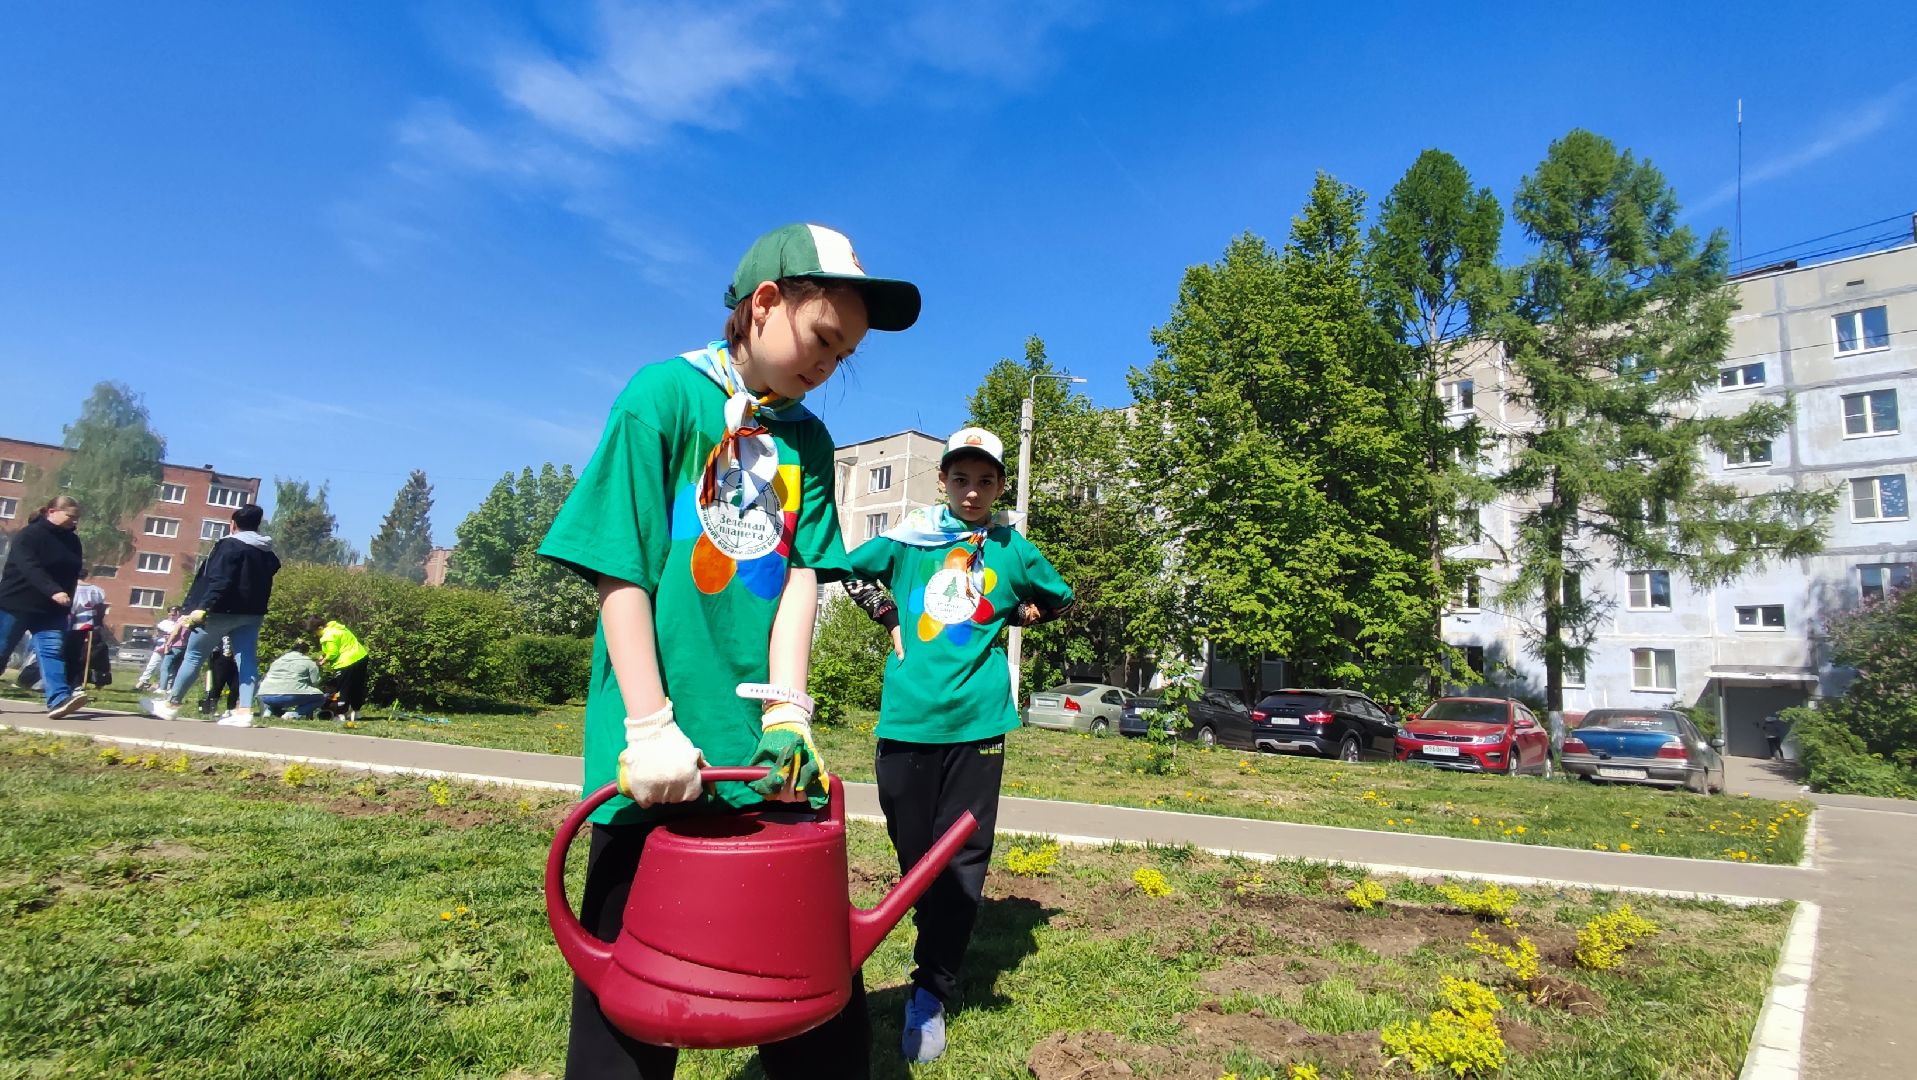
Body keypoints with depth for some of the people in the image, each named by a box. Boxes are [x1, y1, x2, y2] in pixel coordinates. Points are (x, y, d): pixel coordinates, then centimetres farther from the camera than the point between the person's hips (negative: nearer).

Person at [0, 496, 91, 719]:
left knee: (53, 651, -10)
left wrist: (66, 606, 12)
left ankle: (58, 700, -21)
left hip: (52, 610, 4)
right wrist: (53, 591, -37)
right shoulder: (28, 535, -10)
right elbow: (30, 568, -24)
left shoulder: (72, 541, 9)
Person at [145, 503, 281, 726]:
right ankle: (245, 711, -10)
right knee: (246, 659, -2)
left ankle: (171, 704, 21)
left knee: (194, 655, 9)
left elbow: (219, 581, -20)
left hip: (223, 610, -6)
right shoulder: (268, 553, 12)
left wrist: (202, 608, -24)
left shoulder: (230, 546, -11)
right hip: (252, 613, 6)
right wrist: (254, 606, 18)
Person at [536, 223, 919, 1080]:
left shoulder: (808, 440, 11)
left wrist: (786, 711, -8)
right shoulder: (664, 396, -4)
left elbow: (802, 577, 4)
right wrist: (650, 726, -14)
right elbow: (622, 573, -9)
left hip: (766, 749, 5)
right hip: (661, 757, -4)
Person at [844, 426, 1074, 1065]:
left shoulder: (1012, 550, 6)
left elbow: (1060, 600, 22)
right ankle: (945, 955, 33)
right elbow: (852, 569, 20)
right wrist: (888, 617, 9)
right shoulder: (909, 538, 5)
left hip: (977, 720, 0)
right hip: (907, 717, 1)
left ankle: (931, 993, 14)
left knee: (962, 858, 2)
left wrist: (1011, 616, 9)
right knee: (914, 852, 11)